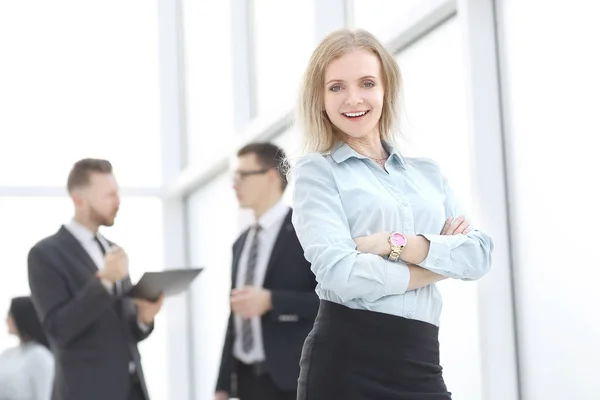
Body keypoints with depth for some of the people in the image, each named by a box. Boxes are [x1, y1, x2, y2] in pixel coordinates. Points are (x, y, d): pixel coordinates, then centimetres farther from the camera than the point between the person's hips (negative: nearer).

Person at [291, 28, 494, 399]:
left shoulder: (428, 172, 13)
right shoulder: (317, 171, 0)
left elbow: (480, 255, 1)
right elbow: (338, 271, -14)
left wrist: (398, 244, -13)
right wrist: (441, 262, -3)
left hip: (422, 360, 4)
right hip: (345, 359, -4)